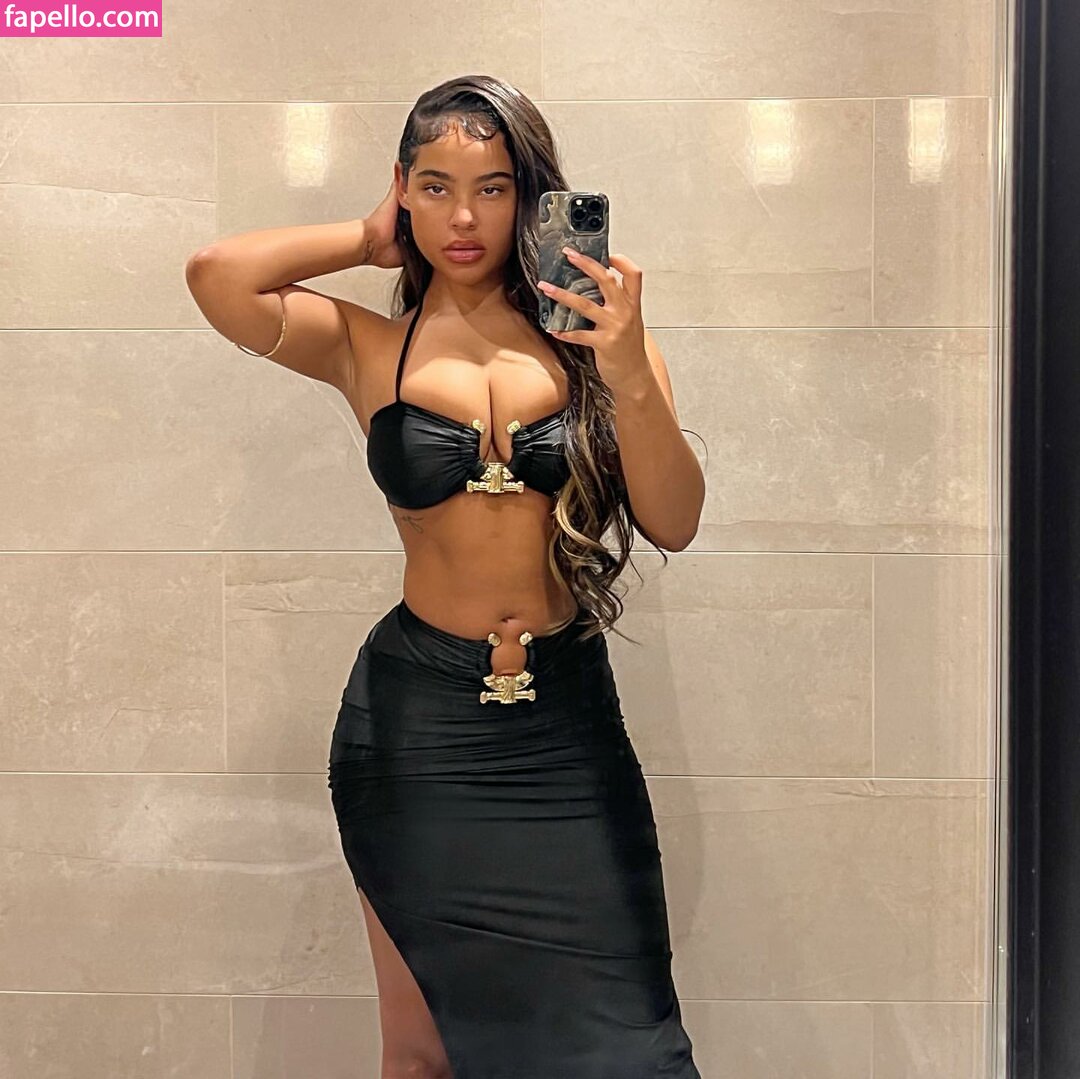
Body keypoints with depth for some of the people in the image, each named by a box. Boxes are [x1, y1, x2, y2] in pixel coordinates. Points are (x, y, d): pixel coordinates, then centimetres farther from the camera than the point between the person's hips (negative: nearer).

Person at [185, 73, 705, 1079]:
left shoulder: (591, 327, 2)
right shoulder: (368, 346, 0)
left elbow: (674, 525, -5)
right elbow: (217, 276, -17)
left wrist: (628, 374, -20)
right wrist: (370, 239, -2)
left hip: (566, 720, 1)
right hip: (416, 721, -1)